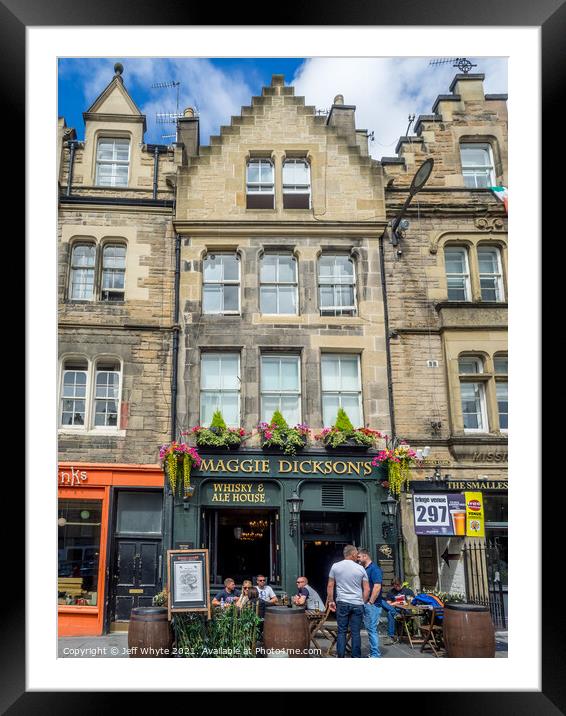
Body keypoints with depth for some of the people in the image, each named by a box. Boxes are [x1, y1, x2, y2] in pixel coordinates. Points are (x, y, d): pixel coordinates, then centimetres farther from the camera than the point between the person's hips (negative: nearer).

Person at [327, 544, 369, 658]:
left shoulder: (335, 566, 1)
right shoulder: (360, 568, 1)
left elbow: (330, 586, 3)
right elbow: (367, 589, 4)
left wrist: (331, 601, 12)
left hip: (342, 603, 0)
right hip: (357, 604, 0)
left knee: (342, 631, 6)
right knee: (356, 632, 5)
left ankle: (340, 657, 6)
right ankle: (356, 657, 10)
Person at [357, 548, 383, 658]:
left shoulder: (374, 569, -13)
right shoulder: (364, 570, 15)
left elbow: (377, 587, -21)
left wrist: (370, 602, -20)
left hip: (372, 605, -9)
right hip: (366, 605, 9)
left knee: (372, 629, -7)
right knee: (369, 629, 13)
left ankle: (375, 655, -1)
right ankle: (373, 653, 21)